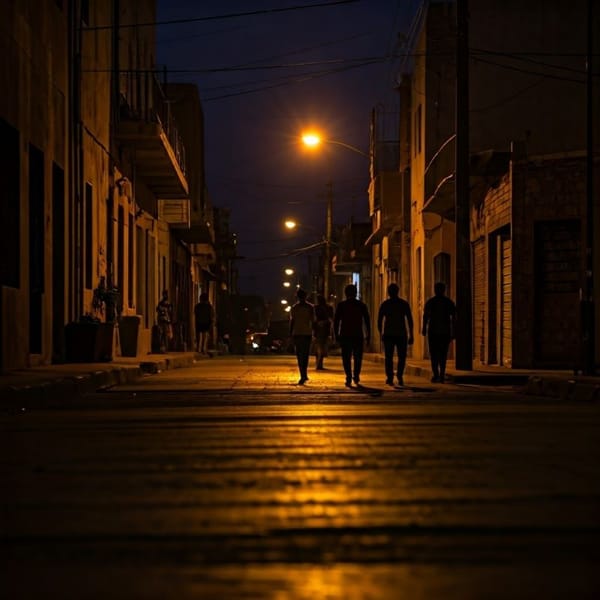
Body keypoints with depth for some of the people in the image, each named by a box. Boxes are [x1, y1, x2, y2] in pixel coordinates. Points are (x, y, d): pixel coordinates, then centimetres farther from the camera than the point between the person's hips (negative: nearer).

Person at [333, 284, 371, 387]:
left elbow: (336, 320, -2)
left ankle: (349, 379, -9)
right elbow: (367, 321, 2)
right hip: (358, 335, 1)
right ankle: (356, 376, 9)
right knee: (357, 357, 15)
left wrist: (336, 335, 2)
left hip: (345, 335, -1)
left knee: (346, 358, 1)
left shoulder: (341, 305, 1)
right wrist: (368, 335, 5)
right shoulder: (361, 305, 4)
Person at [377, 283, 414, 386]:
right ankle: (400, 376, -3)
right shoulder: (404, 304, 1)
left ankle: (390, 378, -5)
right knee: (401, 357, 12)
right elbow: (410, 320, -3)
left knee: (389, 357, 6)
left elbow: (379, 321, 2)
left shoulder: (384, 304, 1)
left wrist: (381, 334, 15)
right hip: (401, 334, 0)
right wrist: (411, 335, -1)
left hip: (388, 335, 0)